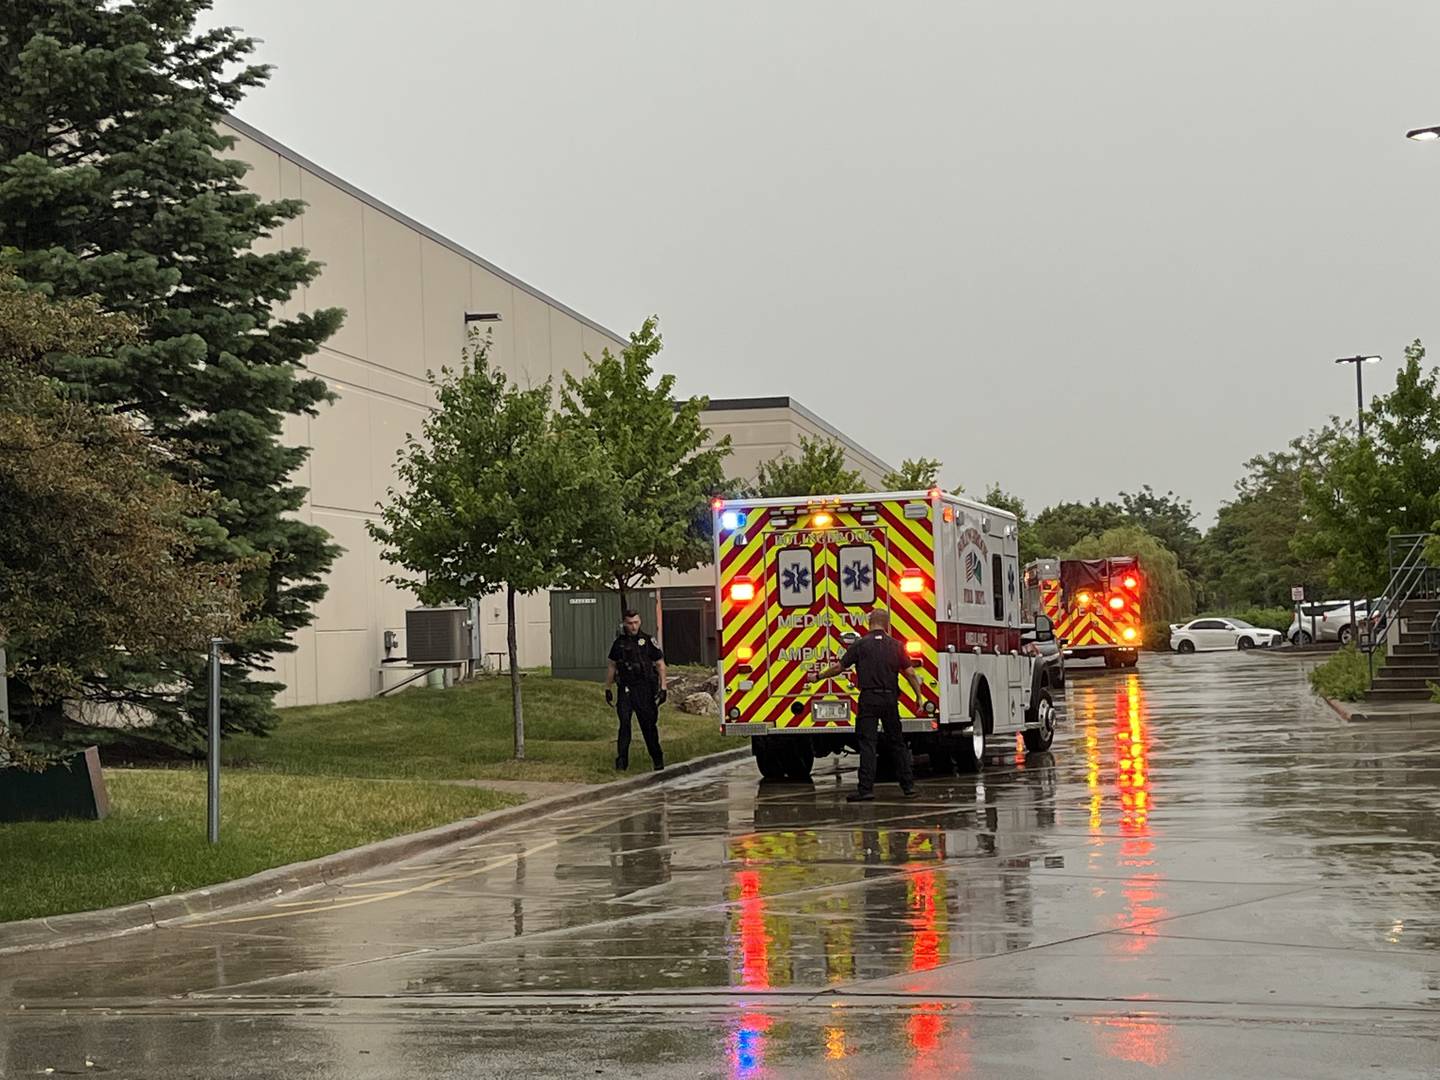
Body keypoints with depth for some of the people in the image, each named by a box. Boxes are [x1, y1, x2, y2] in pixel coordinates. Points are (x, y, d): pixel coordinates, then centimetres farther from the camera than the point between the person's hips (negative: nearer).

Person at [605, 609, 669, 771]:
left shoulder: (648, 641, 0)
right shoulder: (619, 643, 8)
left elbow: (660, 665, 2)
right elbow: (611, 666, 16)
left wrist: (663, 688, -5)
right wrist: (608, 689, 13)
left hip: (645, 690, -2)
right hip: (625, 689, 2)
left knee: (649, 724, 5)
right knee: (624, 723, -9)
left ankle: (657, 759, 20)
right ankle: (622, 760, -10)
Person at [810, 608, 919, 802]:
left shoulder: (861, 645, -2)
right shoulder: (896, 646, 5)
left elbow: (839, 667, 2)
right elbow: (910, 673, 2)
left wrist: (819, 677, 17)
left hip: (868, 699, -3)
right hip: (890, 699, 3)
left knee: (867, 743, -5)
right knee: (897, 743, 14)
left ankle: (866, 789, -11)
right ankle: (908, 784, 16)